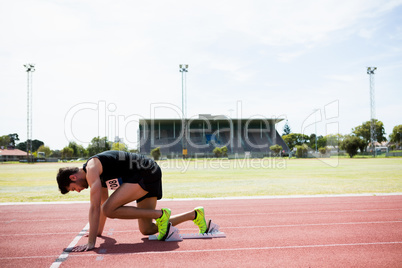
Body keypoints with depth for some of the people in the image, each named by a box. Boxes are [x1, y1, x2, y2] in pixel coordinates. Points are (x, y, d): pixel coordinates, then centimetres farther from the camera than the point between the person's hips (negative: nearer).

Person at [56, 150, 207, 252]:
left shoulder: (91, 168, -13)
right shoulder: (97, 173, 17)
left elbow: (95, 207, -20)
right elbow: (103, 202, 28)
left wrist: (91, 242, -19)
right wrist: (98, 231, 33)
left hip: (148, 174, -10)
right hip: (149, 177, 10)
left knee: (110, 210, -18)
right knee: (147, 230, 11)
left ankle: (160, 215, -9)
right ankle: (195, 214, 20)